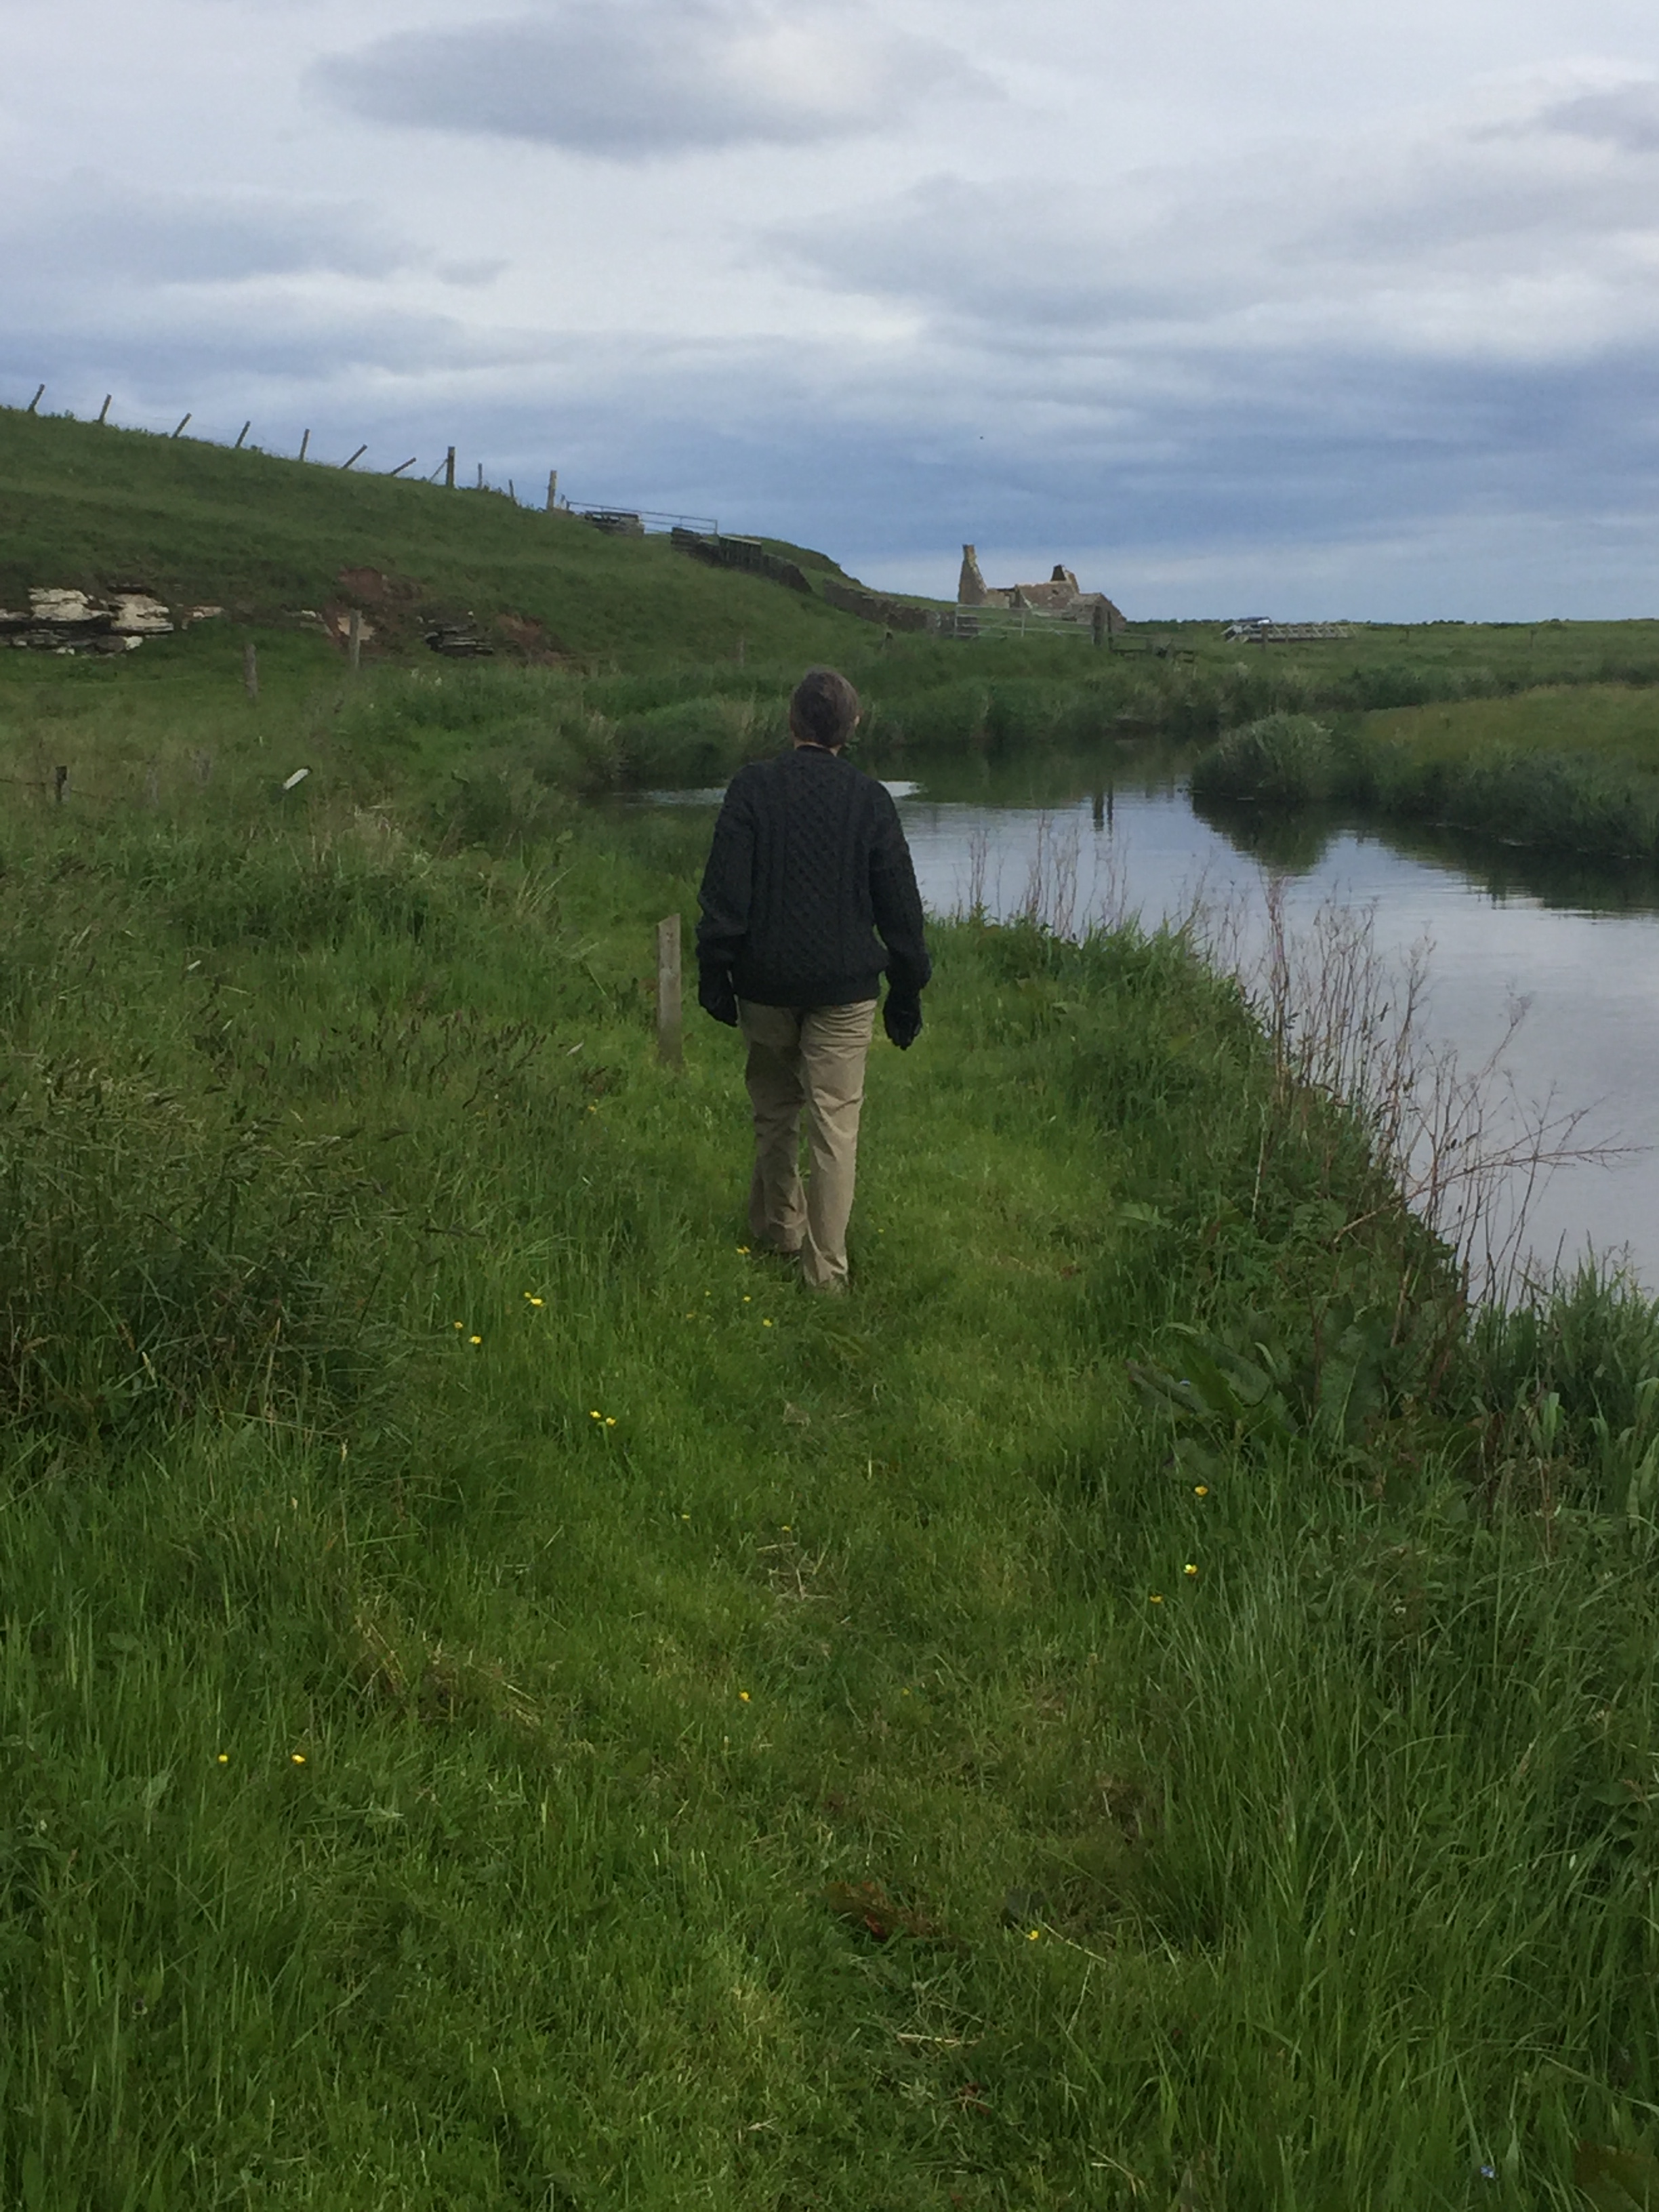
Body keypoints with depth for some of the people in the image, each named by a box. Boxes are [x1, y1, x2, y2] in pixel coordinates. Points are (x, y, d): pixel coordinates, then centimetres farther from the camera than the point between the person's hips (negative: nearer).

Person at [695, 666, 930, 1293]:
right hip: (845, 986, -1)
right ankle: (826, 1270, 0)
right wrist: (907, 990, 11)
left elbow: (724, 893, -7)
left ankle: (777, 1228, 35)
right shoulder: (870, 799, -3)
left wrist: (714, 975, 2)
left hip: (766, 981, 1)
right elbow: (900, 903, 2)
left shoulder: (752, 788, -6)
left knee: (775, 1110, 19)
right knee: (836, 1124, 0)